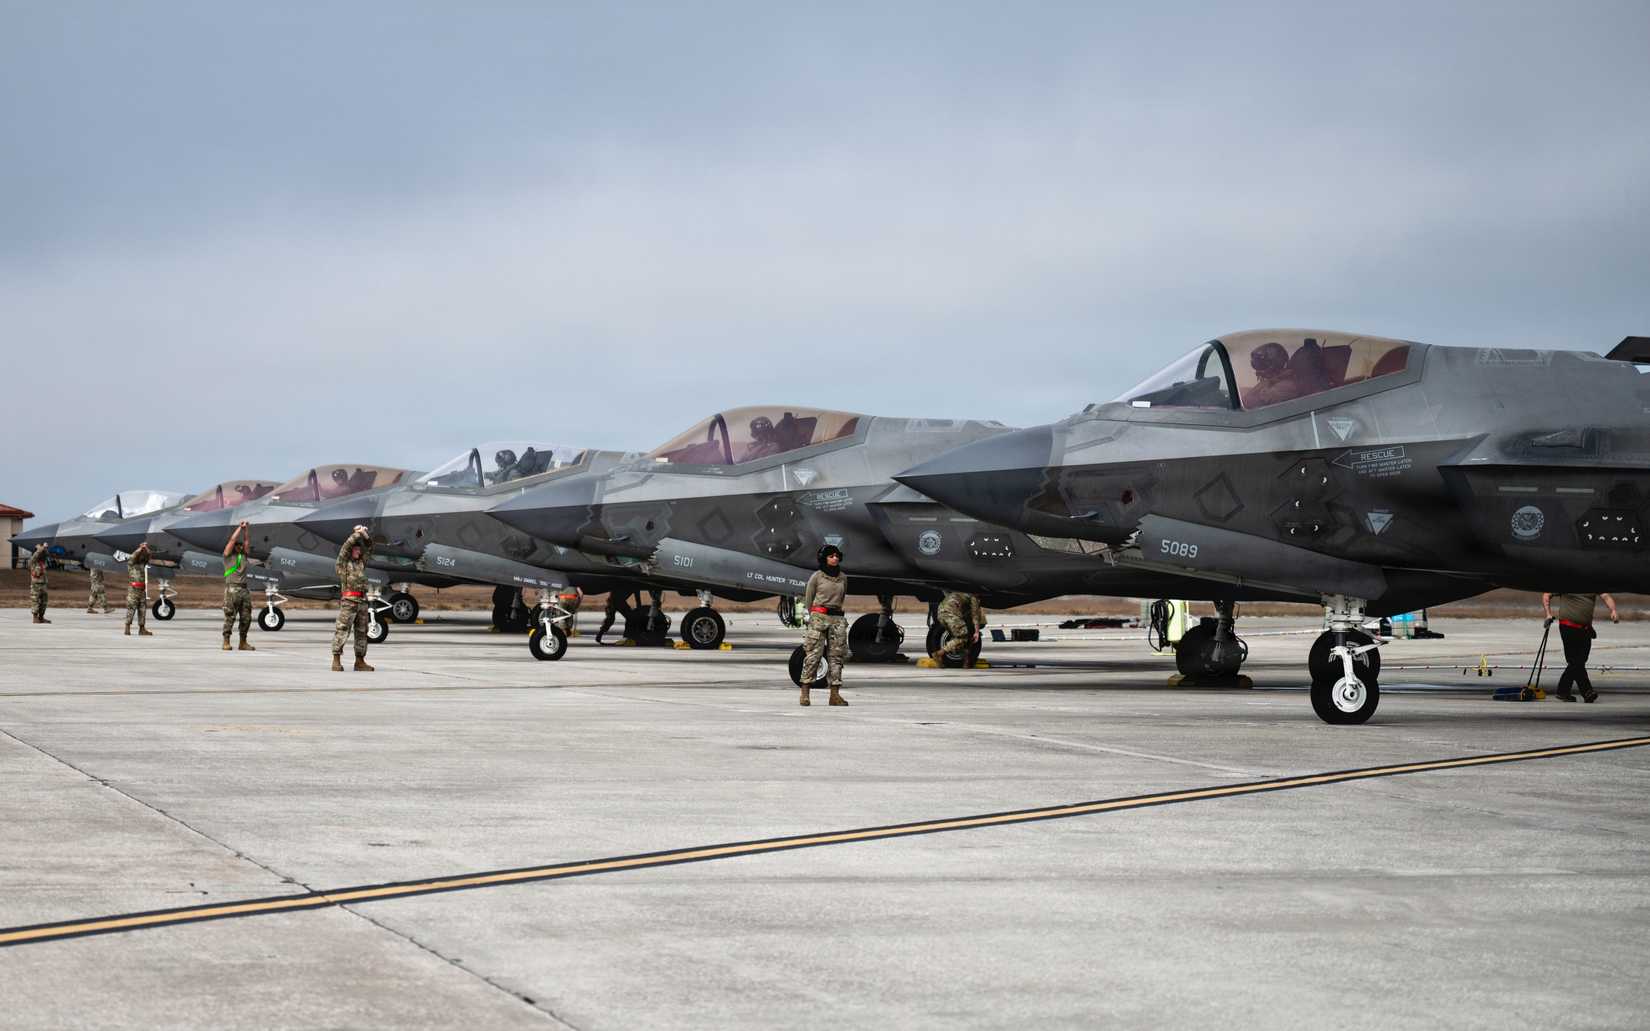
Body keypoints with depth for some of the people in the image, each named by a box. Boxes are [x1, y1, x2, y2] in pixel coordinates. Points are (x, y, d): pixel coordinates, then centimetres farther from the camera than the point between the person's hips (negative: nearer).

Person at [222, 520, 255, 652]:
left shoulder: (243, 555, 19)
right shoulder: (227, 555, 5)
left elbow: (246, 539, 16)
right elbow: (232, 539, -4)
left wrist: (246, 528, 6)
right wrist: (240, 527, 1)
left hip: (244, 589, 6)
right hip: (232, 589, -6)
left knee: (246, 617, 4)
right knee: (229, 617, -7)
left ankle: (243, 642, 11)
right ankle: (226, 642, -4)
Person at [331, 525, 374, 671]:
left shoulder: (361, 561, 18)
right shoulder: (343, 562, 2)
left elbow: (369, 547, 19)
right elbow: (346, 546, -11)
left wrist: (366, 535, 3)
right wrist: (357, 534, -8)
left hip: (362, 600, 7)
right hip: (348, 600, -7)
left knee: (361, 632, 8)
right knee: (342, 630, -10)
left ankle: (360, 662, 13)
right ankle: (336, 661, -12)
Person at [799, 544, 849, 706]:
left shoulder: (843, 578, 12)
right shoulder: (816, 577, 1)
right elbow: (808, 600, 7)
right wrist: (813, 618, 8)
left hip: (837, 619, 4)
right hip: (818, 618, -4)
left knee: (836, 656, 0)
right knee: (813, 655, -6)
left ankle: (835, 694, 0)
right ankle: (805, 693, -3)